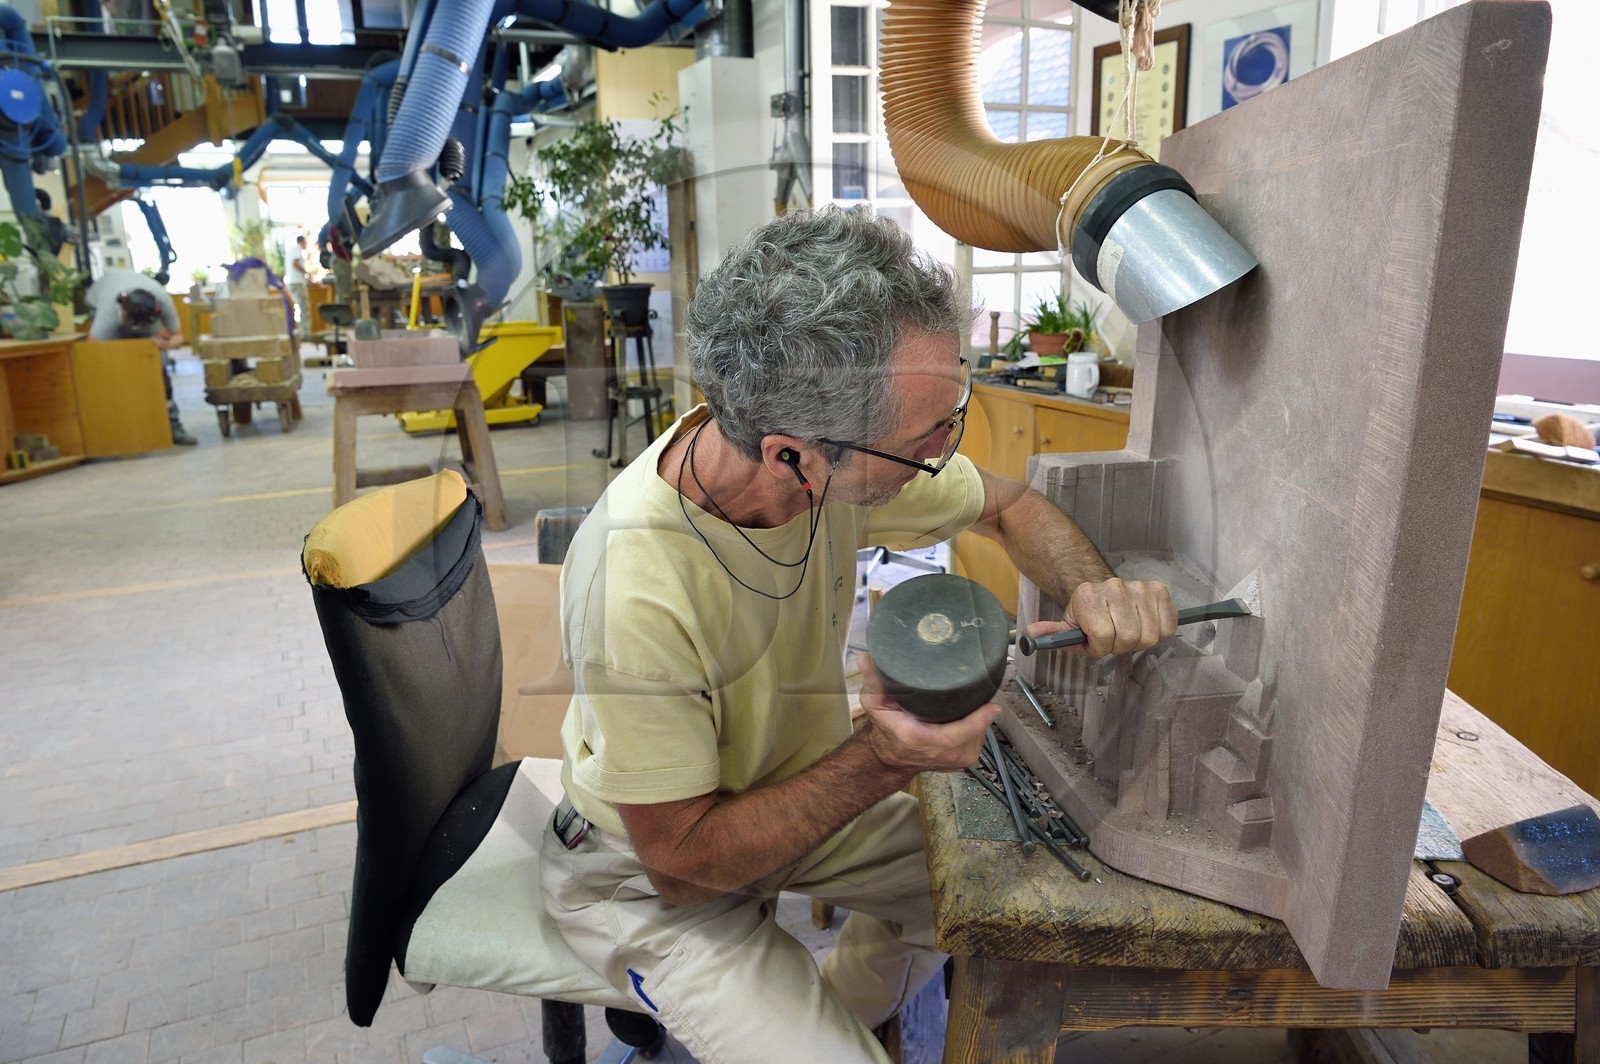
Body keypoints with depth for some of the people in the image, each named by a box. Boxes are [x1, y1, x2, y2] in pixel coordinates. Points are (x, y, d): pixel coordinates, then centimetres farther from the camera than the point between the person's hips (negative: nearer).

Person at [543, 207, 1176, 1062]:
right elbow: (681, 855, -25)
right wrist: (880, 761, -35)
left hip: (799, 789, 6)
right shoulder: (635, 592, -39)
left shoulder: (843, 448, -21)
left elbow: (1010, 507, -3)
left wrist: (1091, 590, -23)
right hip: (655, 875, -5)